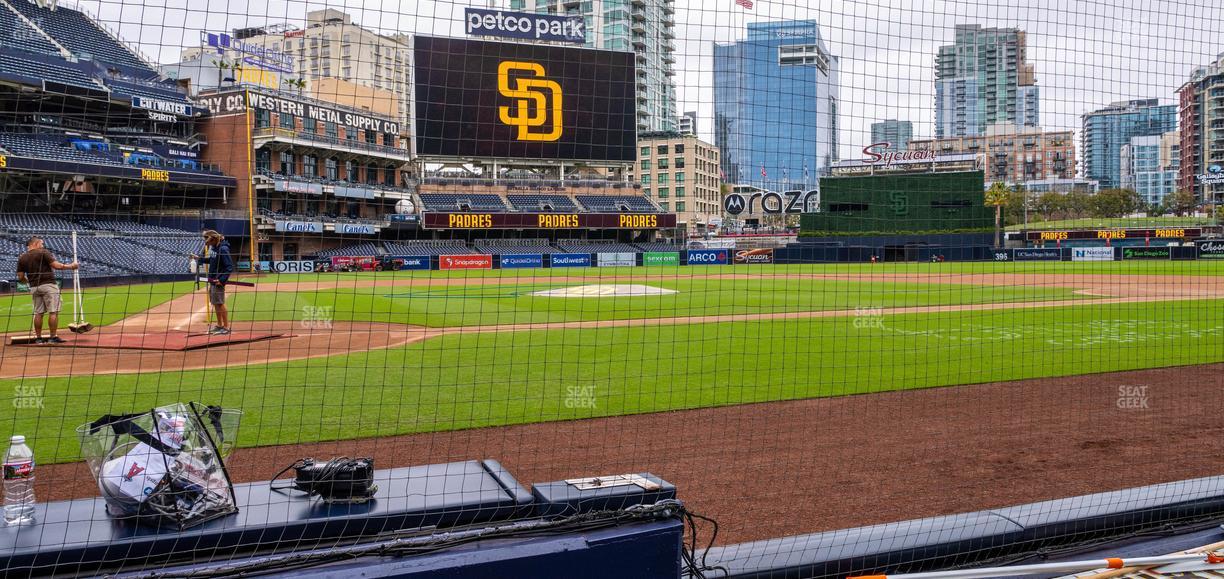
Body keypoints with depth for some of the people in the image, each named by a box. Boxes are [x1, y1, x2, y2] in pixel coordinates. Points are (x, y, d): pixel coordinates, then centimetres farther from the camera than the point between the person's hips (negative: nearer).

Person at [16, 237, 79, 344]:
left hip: (34, 287, 6)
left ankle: (38, 338, 13)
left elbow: (20, 277, 6)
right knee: (53, 311, -4)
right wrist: (71, 266, -2)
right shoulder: (43, 252, -6)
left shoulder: (21, 258, 10)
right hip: (48, 285, -6)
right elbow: (56, 265, -14)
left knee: (38, 313, 12)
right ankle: (53, 337, -7)